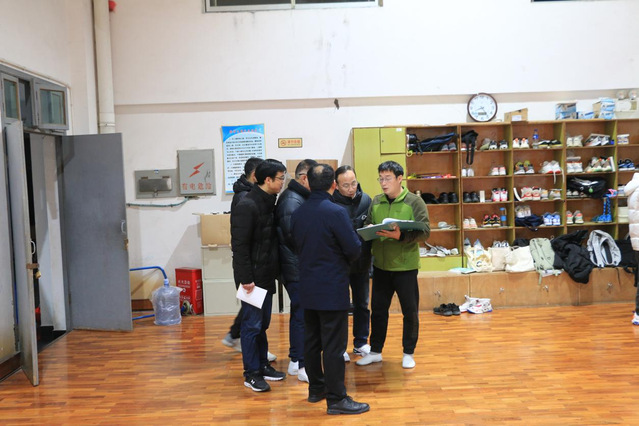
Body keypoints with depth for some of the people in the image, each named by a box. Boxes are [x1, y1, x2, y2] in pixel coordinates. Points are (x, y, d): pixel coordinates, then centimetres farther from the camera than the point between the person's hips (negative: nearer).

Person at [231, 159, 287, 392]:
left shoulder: (269, 202, 10)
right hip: (253, 276, -9)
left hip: (267, 274, 9)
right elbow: (239, 245, -19)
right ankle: (251, 374, 12)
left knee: (262, 323, 17)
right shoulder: (247, 206, -17)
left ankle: (262, 365, 29)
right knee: (252, 324, 1)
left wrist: (275, 269, 11)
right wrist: (246, 278, -20)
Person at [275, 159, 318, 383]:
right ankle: (303, 366, 7)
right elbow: (292, 237, -23)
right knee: (304, 316, -3)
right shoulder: (293, 201, -18)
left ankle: (295, 360, 28)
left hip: (297, 269, 11)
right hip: (298, 270, -11)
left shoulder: (298, 198, 14)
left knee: (299, 314, 17)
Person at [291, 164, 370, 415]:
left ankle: (316, 388, 29)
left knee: (312, 340, 16)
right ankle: (336, 399, 7)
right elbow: (353, 248, -15)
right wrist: (344, 260, 6)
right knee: (334, 345, 0)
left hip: (307, 287, 7)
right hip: (332, 288, -7)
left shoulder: (298, 213, 2)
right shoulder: (335, 212, -18)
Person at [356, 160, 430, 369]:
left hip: (405, 266, -4)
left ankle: (408, 353, 25)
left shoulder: (414, 201, -7)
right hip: (381, 266, 4)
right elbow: (367, 225, 11)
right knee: (378, 309, 13)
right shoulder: (376, 201, 7)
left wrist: (401, 236, -28)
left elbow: (425, 231, -14)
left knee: (410, 312, 7)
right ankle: (375, 351, 27)